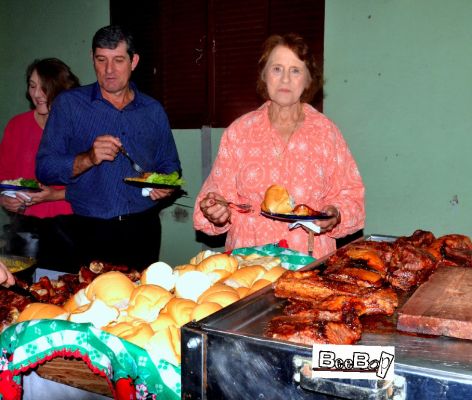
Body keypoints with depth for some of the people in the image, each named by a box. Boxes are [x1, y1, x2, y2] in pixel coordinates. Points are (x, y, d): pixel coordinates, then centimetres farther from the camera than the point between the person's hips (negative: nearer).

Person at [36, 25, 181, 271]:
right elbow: (44, 168, -5)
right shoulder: (68, 104, 1)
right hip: (88, 232, -2)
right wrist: (87, 160, -21)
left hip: (142, 232, 2)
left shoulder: (153, 110, 9)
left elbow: (170, 166, 17)